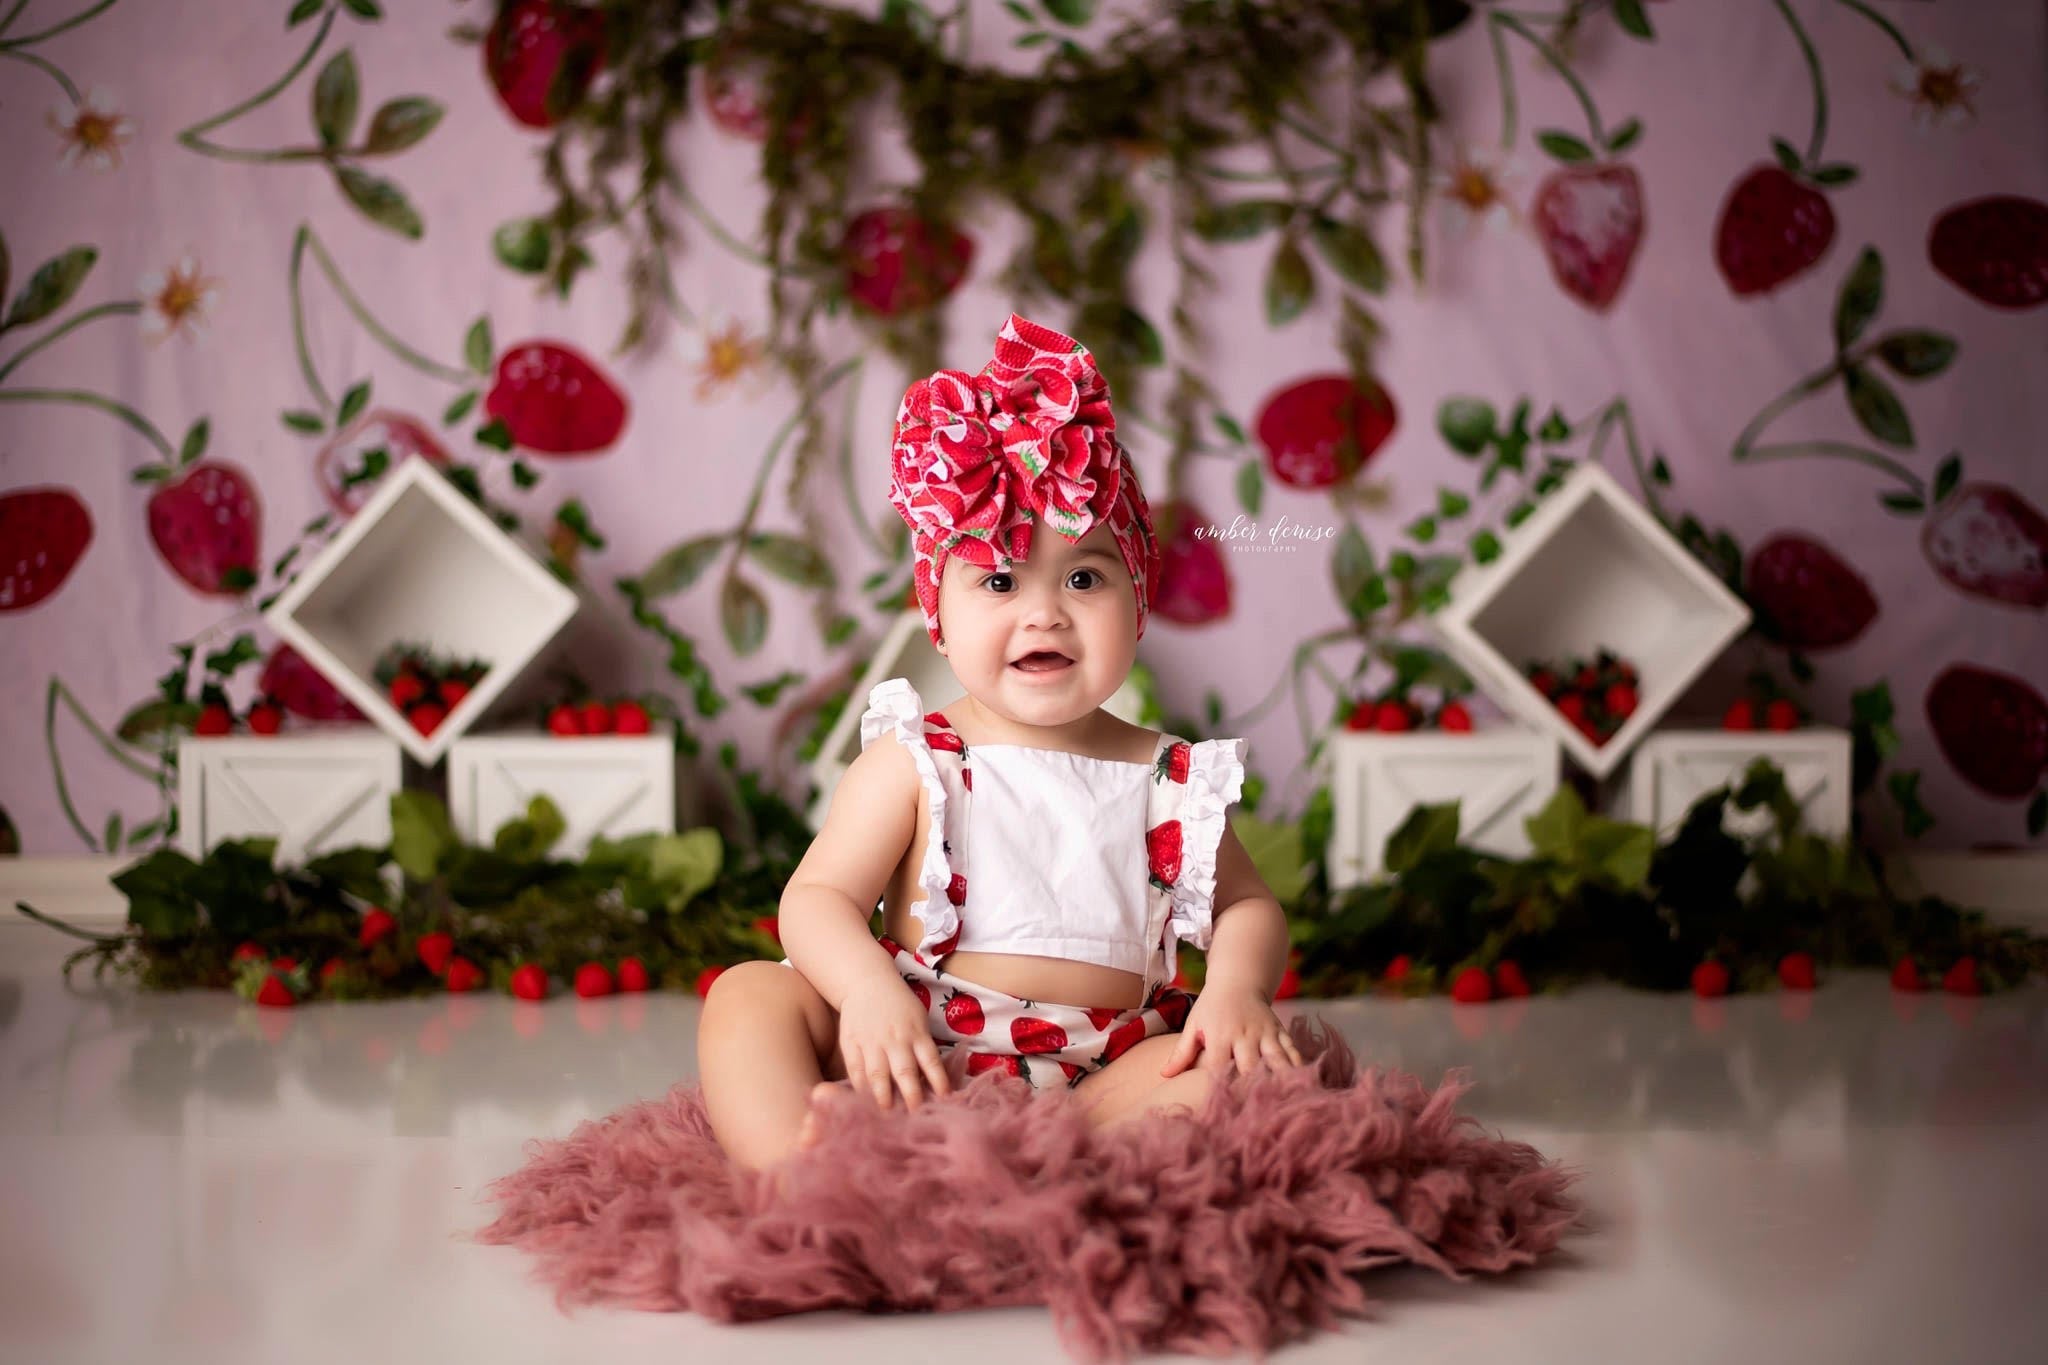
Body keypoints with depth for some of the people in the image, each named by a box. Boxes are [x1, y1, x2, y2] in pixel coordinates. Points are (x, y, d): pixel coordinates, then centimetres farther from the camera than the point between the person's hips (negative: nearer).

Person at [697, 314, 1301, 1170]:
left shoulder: (1165, 777, 9)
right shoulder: (912, 764, 3)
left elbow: (1246, 906, 16)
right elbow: (818, 898, -2)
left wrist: (1237, 987, -7)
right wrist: (867, 988, -23)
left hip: (1100, 1076, 1)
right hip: (921, 1060, -1)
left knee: (1255, 1065, -22)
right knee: (749, 994, -17)